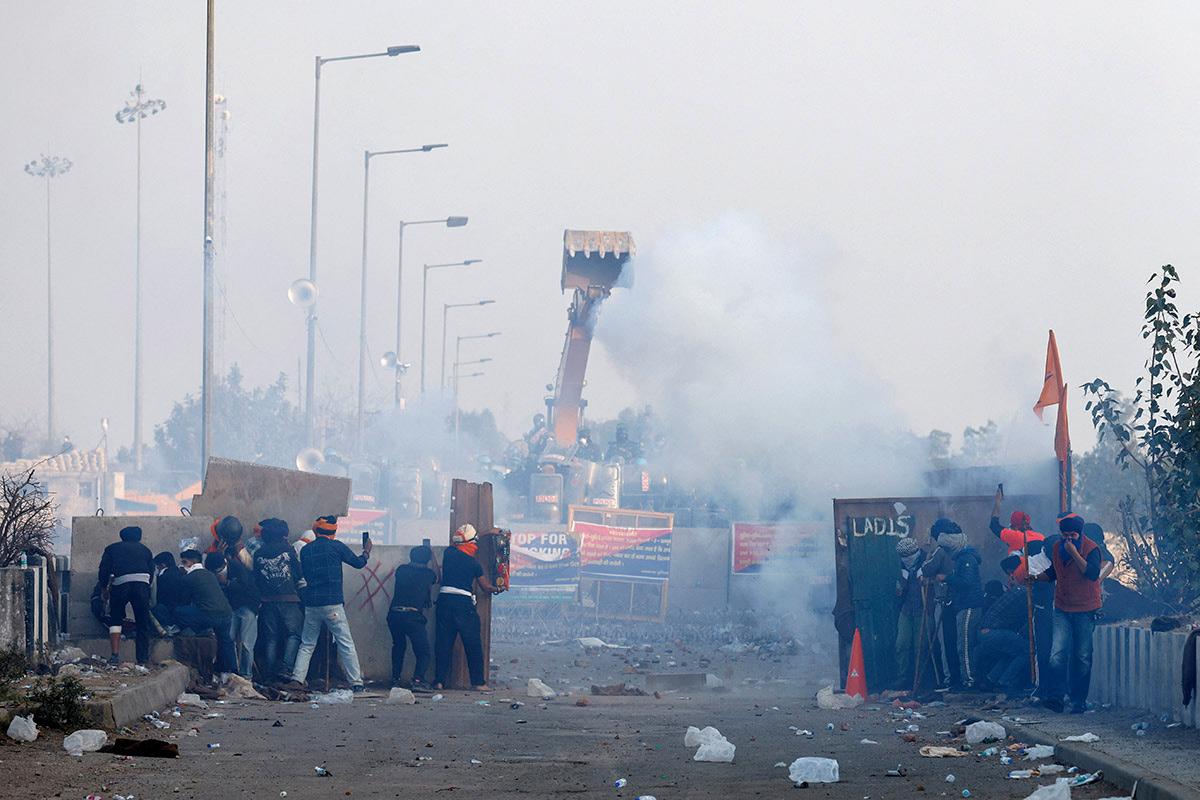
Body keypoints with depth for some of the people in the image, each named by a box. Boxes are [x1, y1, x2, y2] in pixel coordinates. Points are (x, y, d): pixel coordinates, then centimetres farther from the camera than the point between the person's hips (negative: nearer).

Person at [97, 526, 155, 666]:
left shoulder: (112, 548, 22)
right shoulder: (145, 550, 27)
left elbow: (104, 570, 14)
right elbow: (151, 572, 21)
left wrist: (104, 588, 27)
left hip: (120, 584, -1)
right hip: (142, 584, 1)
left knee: (115, 620, 16)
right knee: (143, 624, 12)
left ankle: (115, 655, 3)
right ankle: (143, 659, 12)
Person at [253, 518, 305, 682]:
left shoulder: (259, 554, 4)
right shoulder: (287, 549, -3)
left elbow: (256, 578, 8)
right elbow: (298, 573, 3)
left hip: (268, 600, 3)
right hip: (289, 599, -3)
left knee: (271, 638, 8)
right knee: (294, 634, 1)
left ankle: (270, 671, 6)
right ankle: (286, 667, -15)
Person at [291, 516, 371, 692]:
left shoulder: (305, 550, 8)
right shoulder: (336, 546, -2)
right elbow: (358, 563, 7)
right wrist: (366, 552, 27)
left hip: (311, 604, 4)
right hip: (333, 603, -4)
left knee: (307, 645, 12)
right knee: (346, 644, -1)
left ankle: (297, 679, 0)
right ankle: (356, 682, -5)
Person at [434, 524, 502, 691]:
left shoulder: (449, 553, 5)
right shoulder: (474, 563, -1)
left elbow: (452, 544, 31)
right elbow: (486, 586, 9)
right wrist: (497, 589, 29)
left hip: (444, 600, 3)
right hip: (464, 602, -3)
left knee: (444, 642, 7)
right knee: (473, 644, 4)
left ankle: (440, 680, 5)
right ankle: (478, 682, 3)